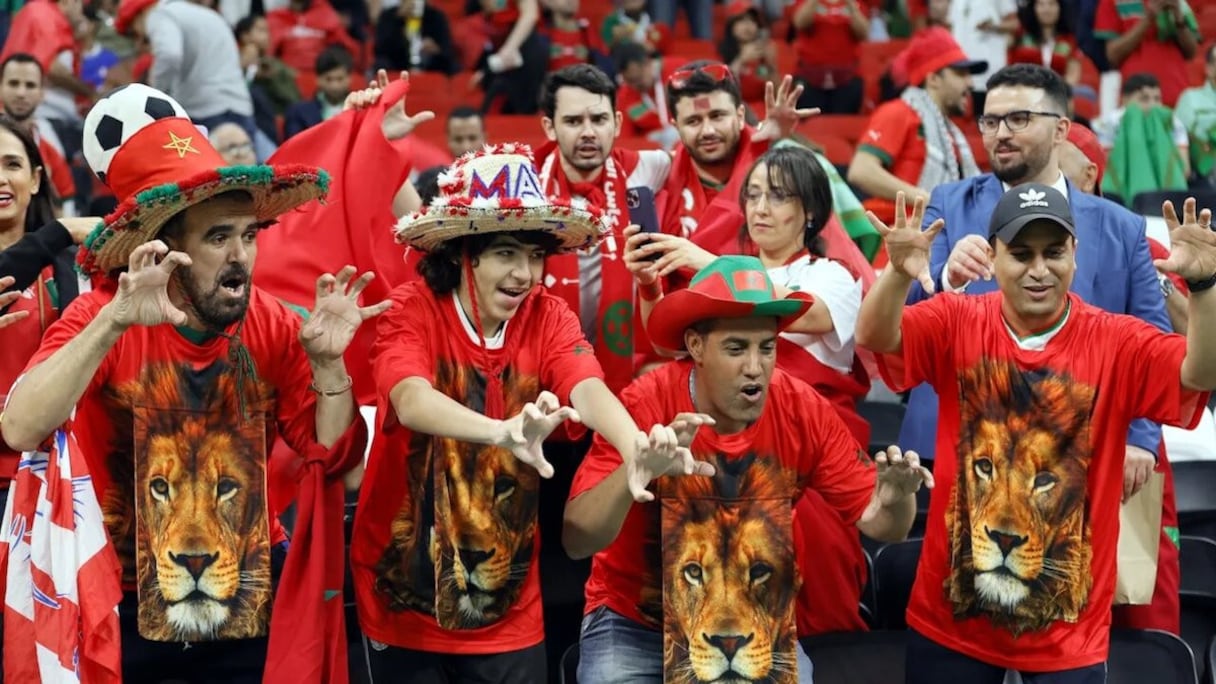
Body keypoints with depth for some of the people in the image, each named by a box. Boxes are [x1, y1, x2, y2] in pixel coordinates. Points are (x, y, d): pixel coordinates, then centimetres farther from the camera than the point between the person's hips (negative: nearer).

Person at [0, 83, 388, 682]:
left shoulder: (271, 328, -3)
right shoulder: (101, 320, -15)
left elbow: (335, 457, -1)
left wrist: (327, 363, -16)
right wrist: (112, 323, -40)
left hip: (249, 602, 3)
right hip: (127, 610, -3)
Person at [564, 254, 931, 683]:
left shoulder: (802, 412, -11)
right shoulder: (645, 407, -21)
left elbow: (880, 523, -5)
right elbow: (576, 540, -27)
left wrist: (896, 497, -30)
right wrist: (635, 470, -46)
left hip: (758, 620, 2)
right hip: (633, 622, -2)